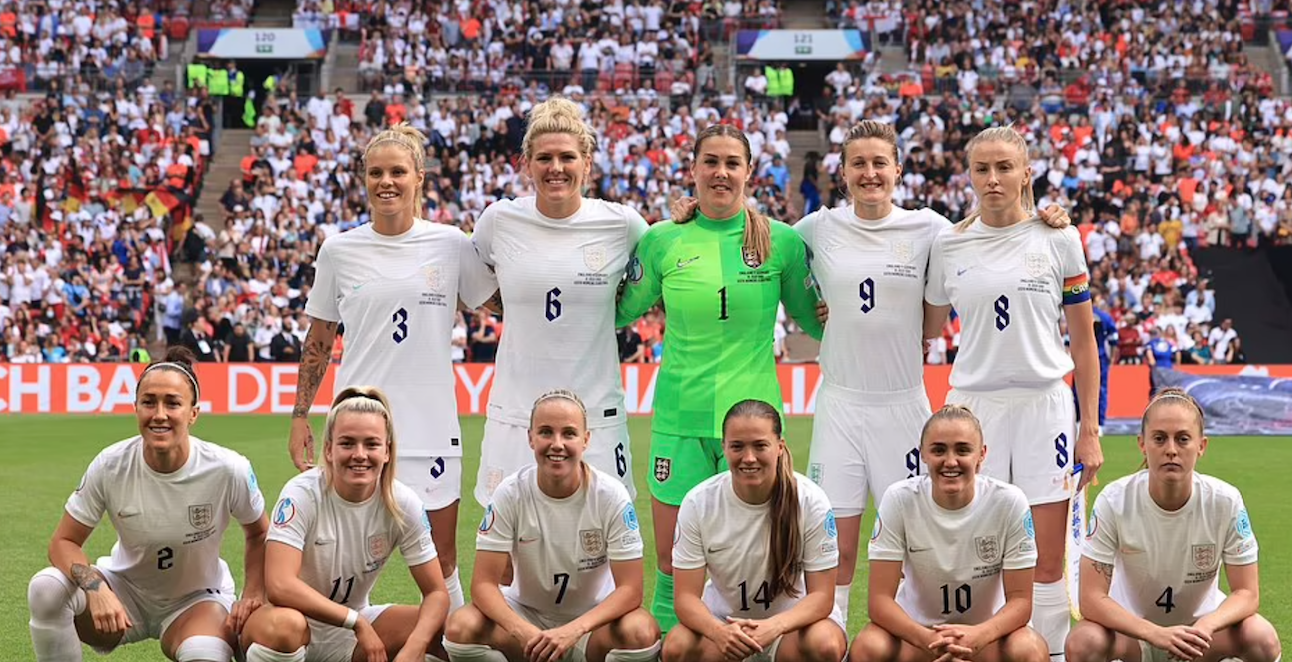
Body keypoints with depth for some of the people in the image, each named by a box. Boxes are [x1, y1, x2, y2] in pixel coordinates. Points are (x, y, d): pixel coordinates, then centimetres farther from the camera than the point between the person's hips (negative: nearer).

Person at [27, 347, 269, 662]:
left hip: (196, 599, -2)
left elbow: (259, 534, -2)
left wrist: (253, 595, -16)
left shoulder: (227, 470, -21)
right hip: (127, 588, 2)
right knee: (46, 589, -28)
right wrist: (96, 587, -33)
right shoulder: (110, 466, -20)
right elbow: (64, 541, -13)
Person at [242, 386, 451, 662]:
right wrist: (357, 621, -29)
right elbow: (280, 586, -32)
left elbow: (437, 593, -9)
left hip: (352, 630, 4)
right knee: (283, 624, -39)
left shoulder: (402, 503, -10)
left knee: (442, 631, -21)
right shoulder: (302, 494, -21)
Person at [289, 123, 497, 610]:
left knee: (440, 562, 5)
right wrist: (300, 417, 9)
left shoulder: (452, 245, 2)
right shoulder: (339, 250, 4)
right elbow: (318, 342, 12)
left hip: (432, 425, 0)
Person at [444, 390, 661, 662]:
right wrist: (522, 630, -37)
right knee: (461, 627, -29)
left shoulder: (611, 495, -17)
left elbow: (630, 589, -19)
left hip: (592, 618, -1)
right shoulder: (510, 493, -14)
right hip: (527, 614, 1)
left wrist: (574, 630, -37)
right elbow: (484, 582, -16)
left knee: (641, 632, -34)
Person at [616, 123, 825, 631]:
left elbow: (814, 319, 12)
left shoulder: (781, 241, 2)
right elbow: (620, 312, 12)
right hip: (680, 419, 1)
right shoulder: (662, 241, 3)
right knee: (673, 563, 3)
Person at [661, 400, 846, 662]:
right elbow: (687, 596, -16)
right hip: (723, 618, 1)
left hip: (793, 619, -1)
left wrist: (774, 626, -38)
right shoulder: (698, 503, -16)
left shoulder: (811, 501, -19)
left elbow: (821, 596, -17)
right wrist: (719, 631, -39)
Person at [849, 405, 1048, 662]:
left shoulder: (1009, 502, -17)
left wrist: (979, 635, -36)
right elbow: (880, 598, -18)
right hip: (917, 627, 0)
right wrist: (928, 639, -37)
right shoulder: (899, 499, -17)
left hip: (987, 630, 0)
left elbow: (1020, 599, -14)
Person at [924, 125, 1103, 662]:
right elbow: (929, 328, 19)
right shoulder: (949, 245, 5)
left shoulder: (1058, 239, 1)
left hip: (1045, 406, -1)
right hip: (974, 405, 1)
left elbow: (1083, 340, 4)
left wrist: (1090, 429, 1)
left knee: (1047, 562, -1)